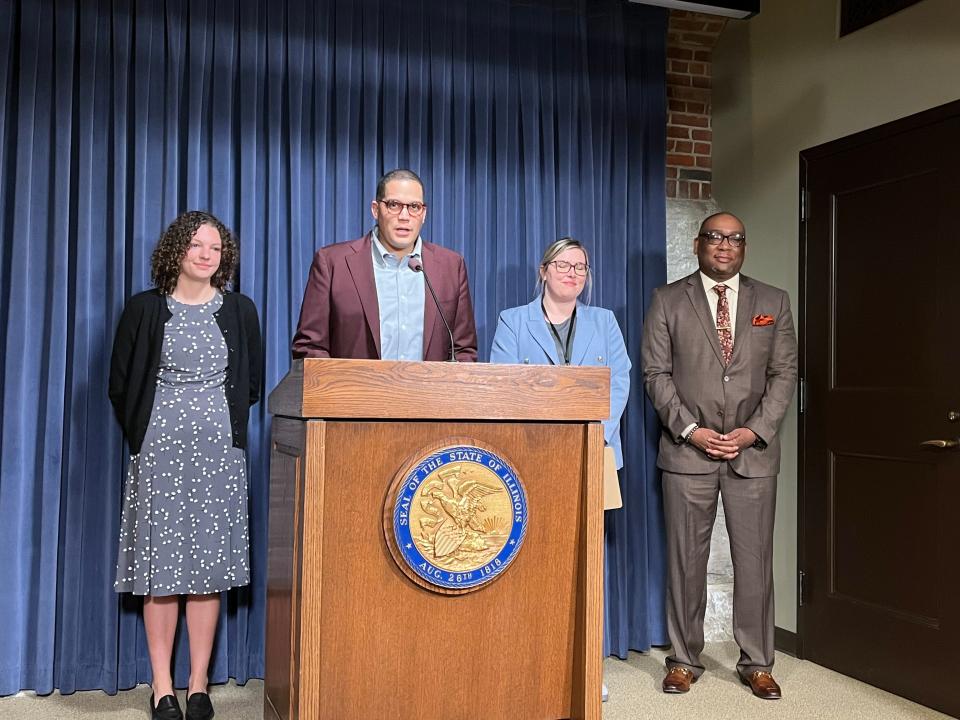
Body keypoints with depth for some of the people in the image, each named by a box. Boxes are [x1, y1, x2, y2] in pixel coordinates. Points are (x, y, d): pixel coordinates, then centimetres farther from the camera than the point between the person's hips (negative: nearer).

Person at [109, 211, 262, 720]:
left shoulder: (240, 311, 8)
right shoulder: (144, 309, 4)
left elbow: (251, 382, 13)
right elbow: (120, 383, 7)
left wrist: (228, 427, 7)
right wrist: (140, 435, 7)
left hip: (219, 453, 1)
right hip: (159, 451, -1)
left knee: (209, 570, 2)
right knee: (160, 568, 0)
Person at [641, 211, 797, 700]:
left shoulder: (773, 303, 10)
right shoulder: (668, 300, 5)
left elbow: (784, 372, 6)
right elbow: (656, 372, 0)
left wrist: (755, 431, -7)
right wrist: (691, 430, -10)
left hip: (753, 450, 1)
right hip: (687, 449, -1)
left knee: (754, 560, 5)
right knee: (686, 559, 5)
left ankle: (757, 664, 18)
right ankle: (684, 660, 17)